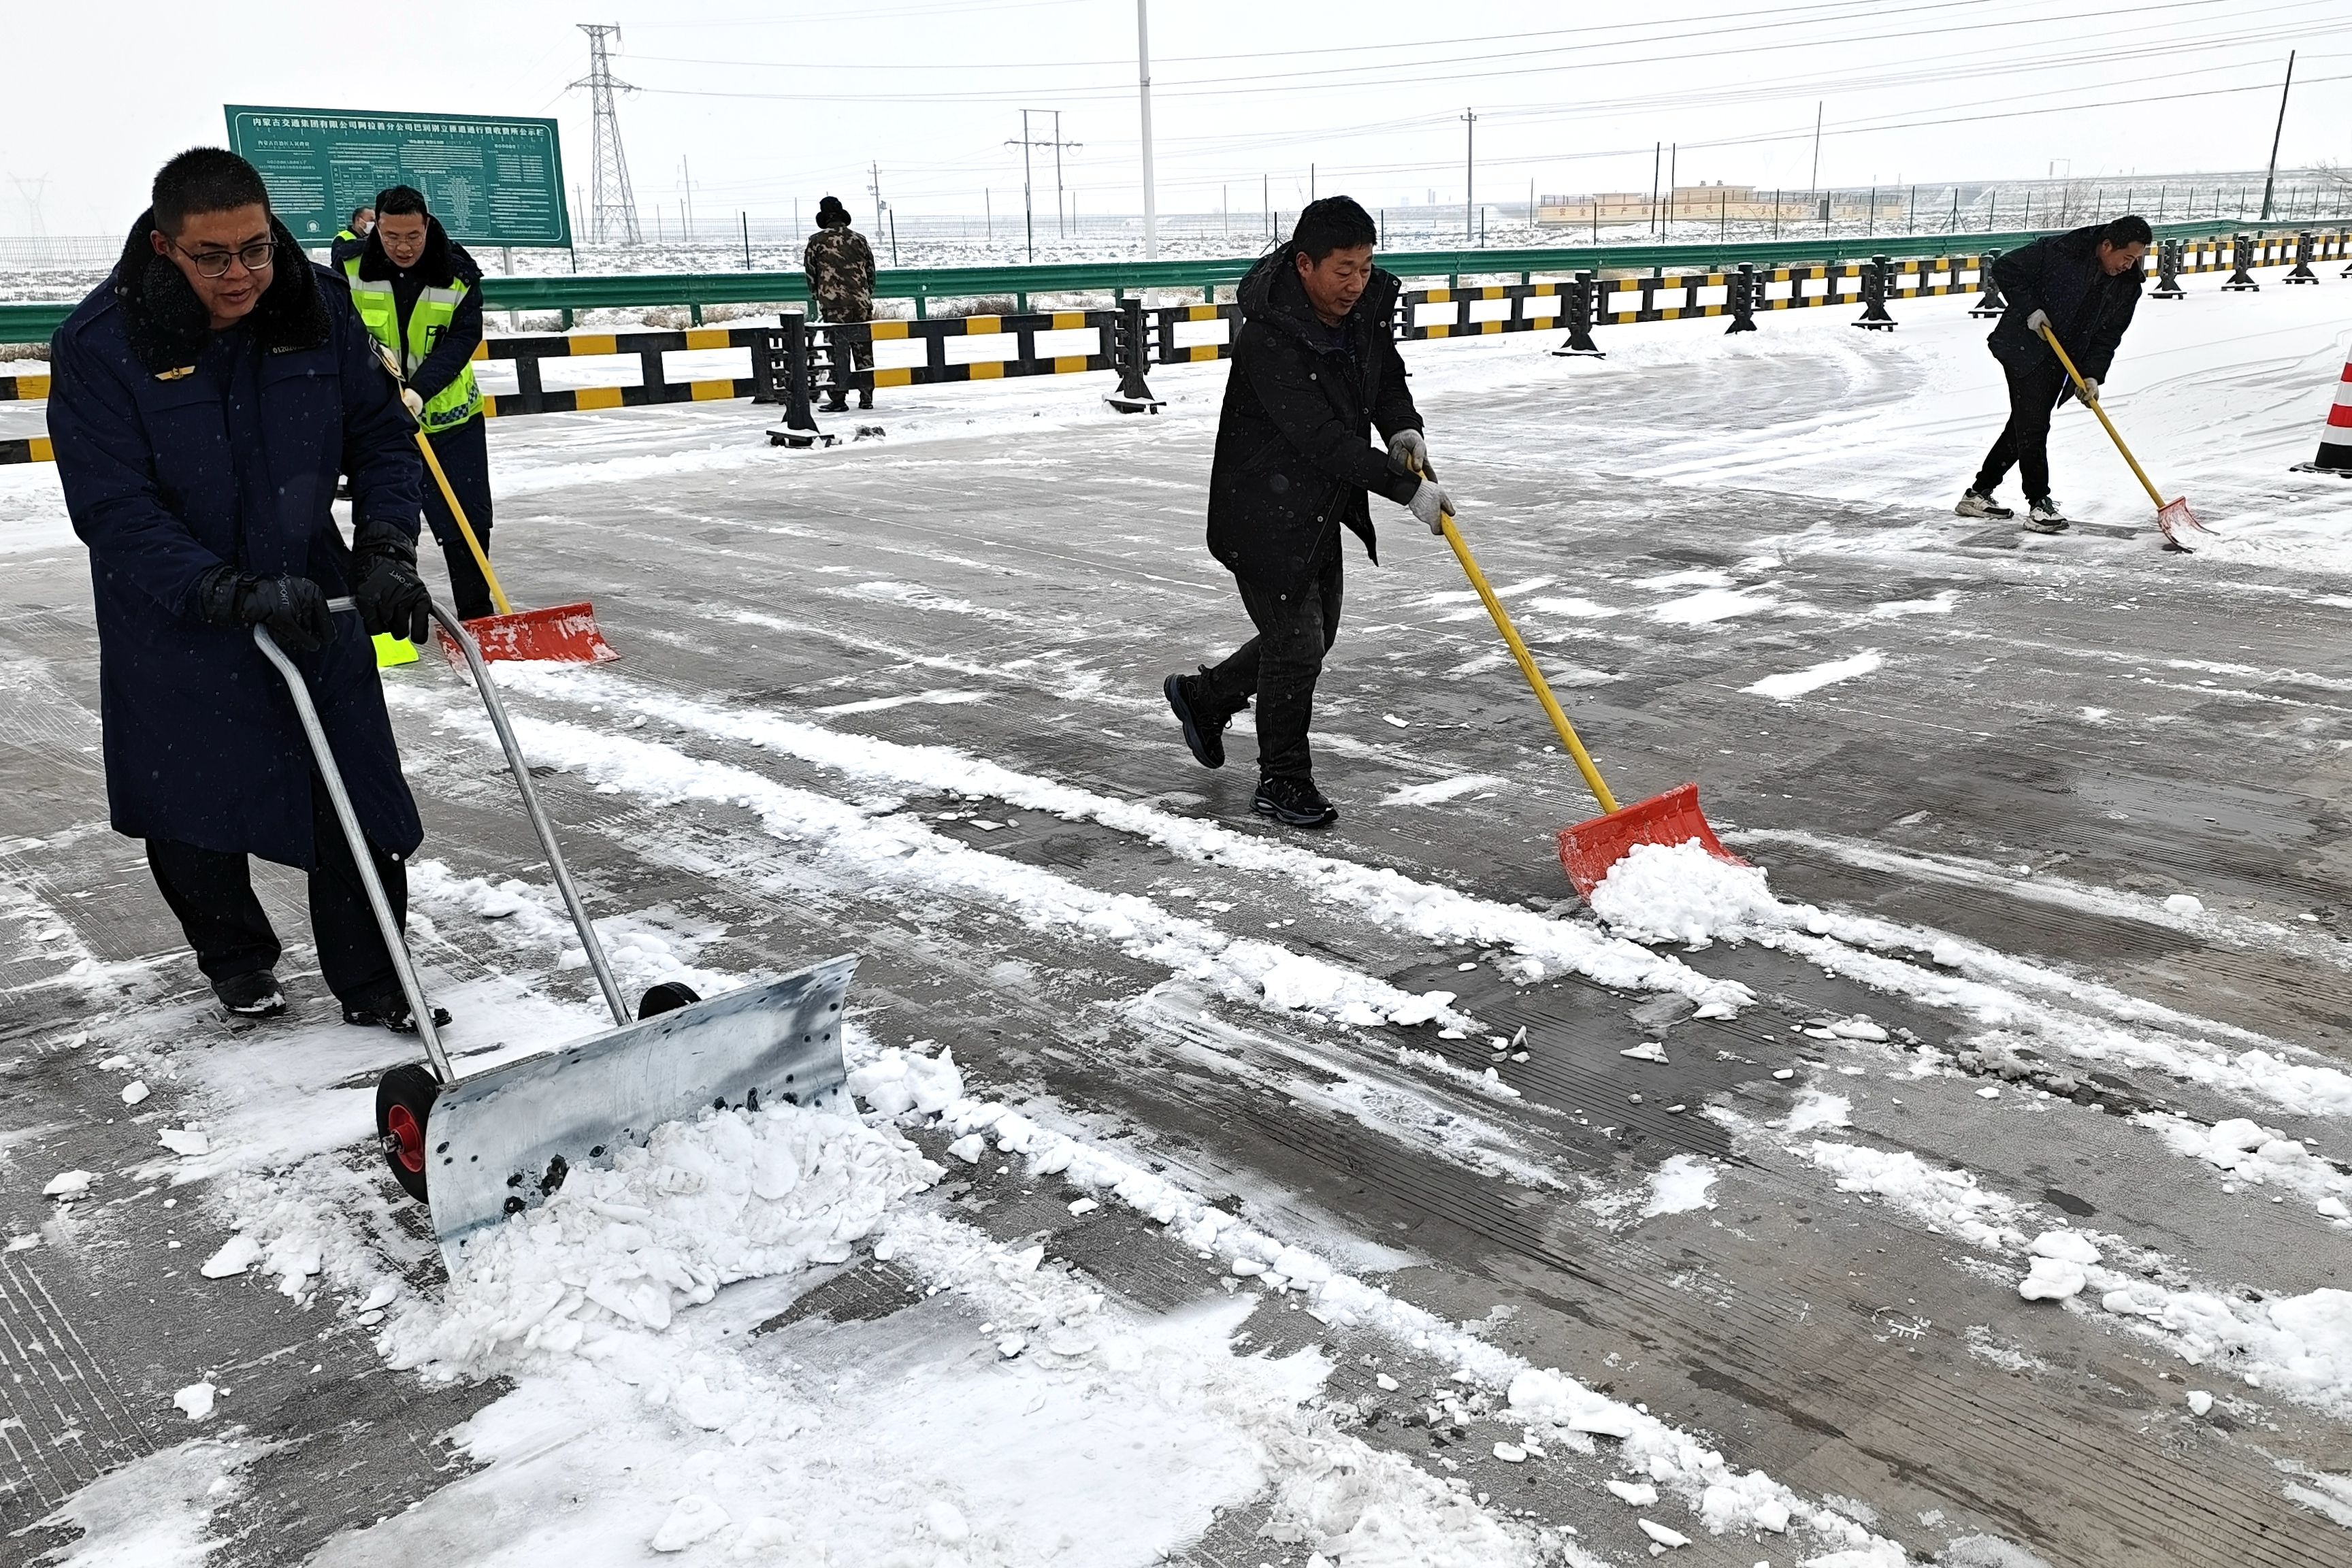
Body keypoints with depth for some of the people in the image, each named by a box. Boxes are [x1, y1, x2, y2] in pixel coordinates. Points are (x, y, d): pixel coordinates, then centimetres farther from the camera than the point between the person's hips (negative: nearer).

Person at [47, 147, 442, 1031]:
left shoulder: (318, 307, -10)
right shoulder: (98, 345, -19)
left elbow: (381, 435, 0)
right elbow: (114, 513, -21)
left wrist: (387, 551, -14)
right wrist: (234, 596, -31)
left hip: (315, 597, 2)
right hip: (176, 626, -2)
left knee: (359, 802, 0)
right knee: (194, 810, 12)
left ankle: (373, 988, 14)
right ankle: (234, 959, 37)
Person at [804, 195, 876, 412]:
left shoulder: (817, 241, 0)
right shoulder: (859, 239, 9)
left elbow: (810, 272, 5)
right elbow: (871, 272, 14)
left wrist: (816, 296, 20)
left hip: (834, 304, -3)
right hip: (862, 303, 3)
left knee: (837, 351, 1)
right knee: (864, 351, 7)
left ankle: (838, 398, -1)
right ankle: (866, 397, 9)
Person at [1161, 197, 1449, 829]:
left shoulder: (1365, 309, -3)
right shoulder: (1268, 339, -28)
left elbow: (1387, 375, 14)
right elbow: (1321, 438, -31)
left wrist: (1403, 427, -8)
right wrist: (1407, 488, -30)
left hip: (1321, 508, 9)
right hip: (1265, 515, -9)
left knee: (1314, 635, 20)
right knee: (1296, 644, -2)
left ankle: (1202, 696, 40)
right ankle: (1282, 782, 16)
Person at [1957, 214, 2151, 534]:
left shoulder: (2128, 285, -3)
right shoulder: (2058, 252, -19)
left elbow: (2108, 336, 1)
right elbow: (2005, 270, -11)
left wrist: (2092, 375, -11)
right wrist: (2030, 308, -18)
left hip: (2062, 361, 6)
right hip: (2024, 349, -6)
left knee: (2023, 425, 9)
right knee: (2033, 425, -10)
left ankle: (1978, 494, 18)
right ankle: (2039, 504, -6)